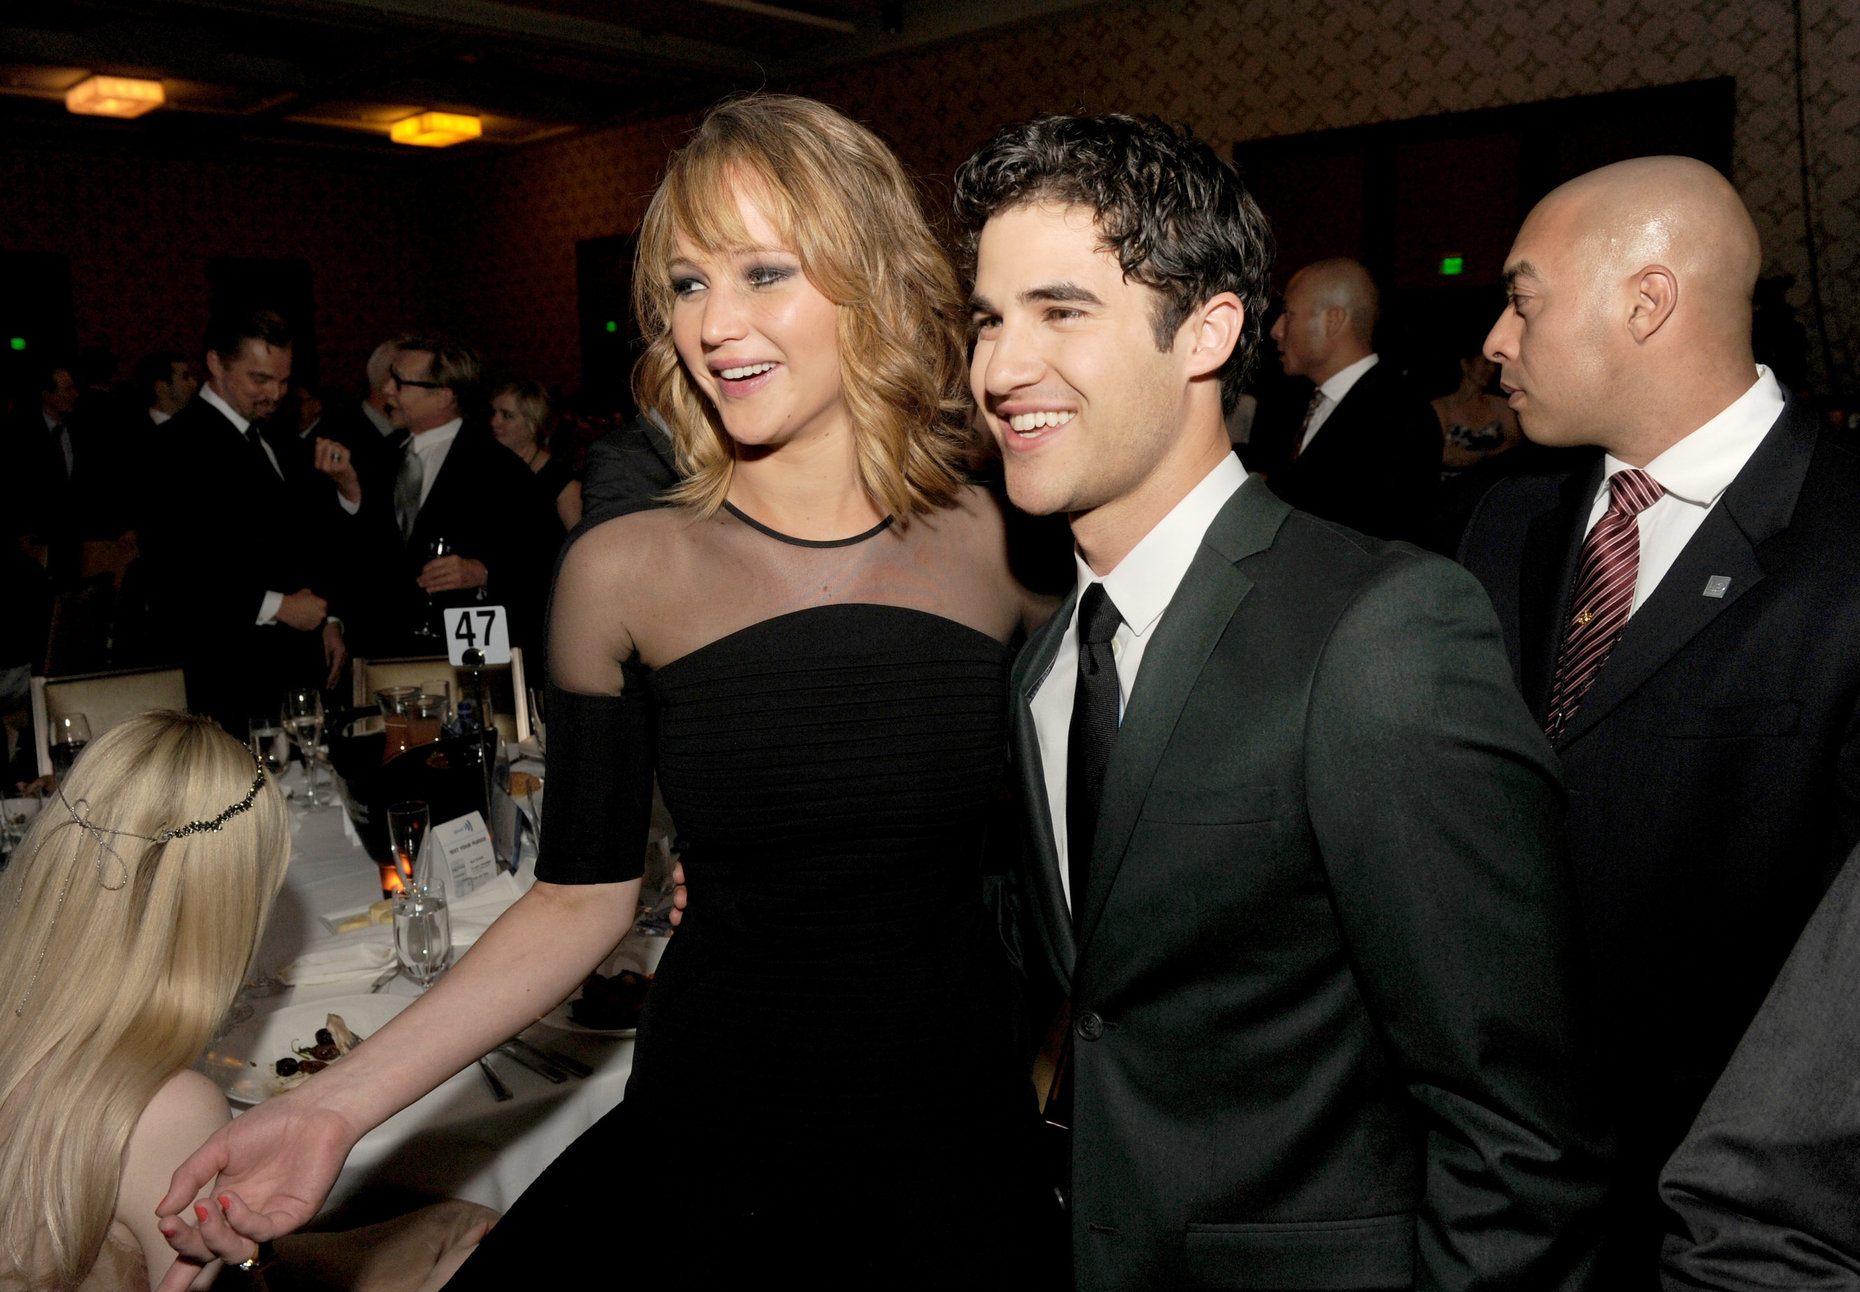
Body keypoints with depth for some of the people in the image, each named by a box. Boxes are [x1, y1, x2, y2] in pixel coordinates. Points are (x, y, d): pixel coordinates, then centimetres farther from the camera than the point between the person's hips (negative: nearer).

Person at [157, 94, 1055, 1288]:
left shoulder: (1003, 547, -7)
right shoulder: (624, 573, -9)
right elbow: (586, 895, -4)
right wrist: (341, 1103, -10)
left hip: (959, 1128, 1)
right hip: (710, 1132, 0)